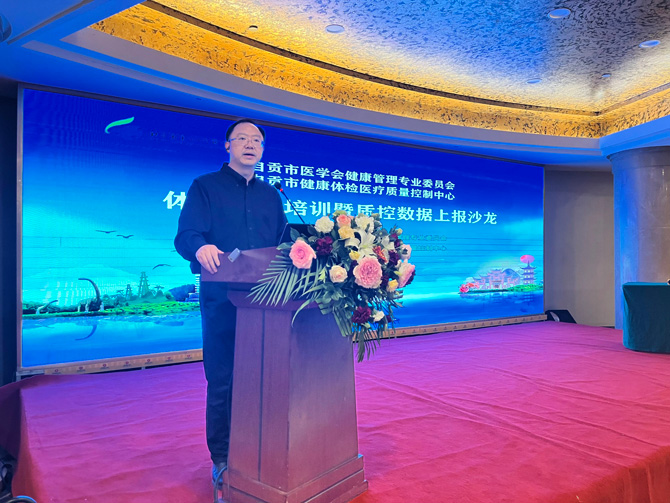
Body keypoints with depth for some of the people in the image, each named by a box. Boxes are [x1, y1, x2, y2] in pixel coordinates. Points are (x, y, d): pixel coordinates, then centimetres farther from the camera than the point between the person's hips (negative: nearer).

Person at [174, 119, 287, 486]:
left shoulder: (270, 195, 20)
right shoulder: (205, 187, 6)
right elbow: (185, 236, -7)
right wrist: (201, 248, -30)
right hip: (222, 300, -3)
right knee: (223, 380, 2)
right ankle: (222, 459, 18)